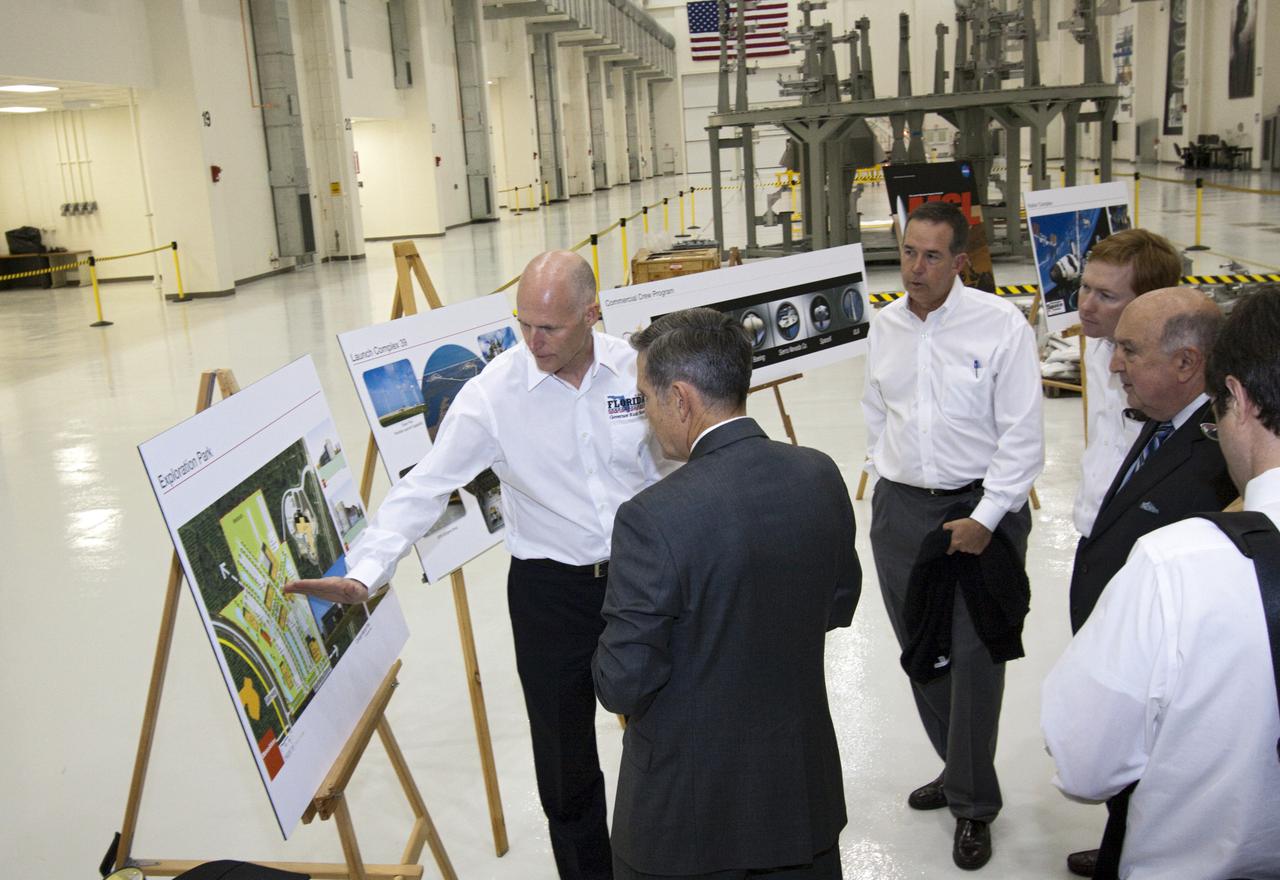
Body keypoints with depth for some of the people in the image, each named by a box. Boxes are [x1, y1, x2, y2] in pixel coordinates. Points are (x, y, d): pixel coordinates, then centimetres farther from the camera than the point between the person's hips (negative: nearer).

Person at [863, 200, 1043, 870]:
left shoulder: (1001, 324, -11)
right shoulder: (885, 325, 4)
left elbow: (1022, 436, -11)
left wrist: (984, 518, -14)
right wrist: (888, 474, 9)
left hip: (981, 509, -5)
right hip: (900, 508, 5)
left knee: (975, 659, 1)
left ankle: (973, 804, 19)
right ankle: (959, 772, 36)